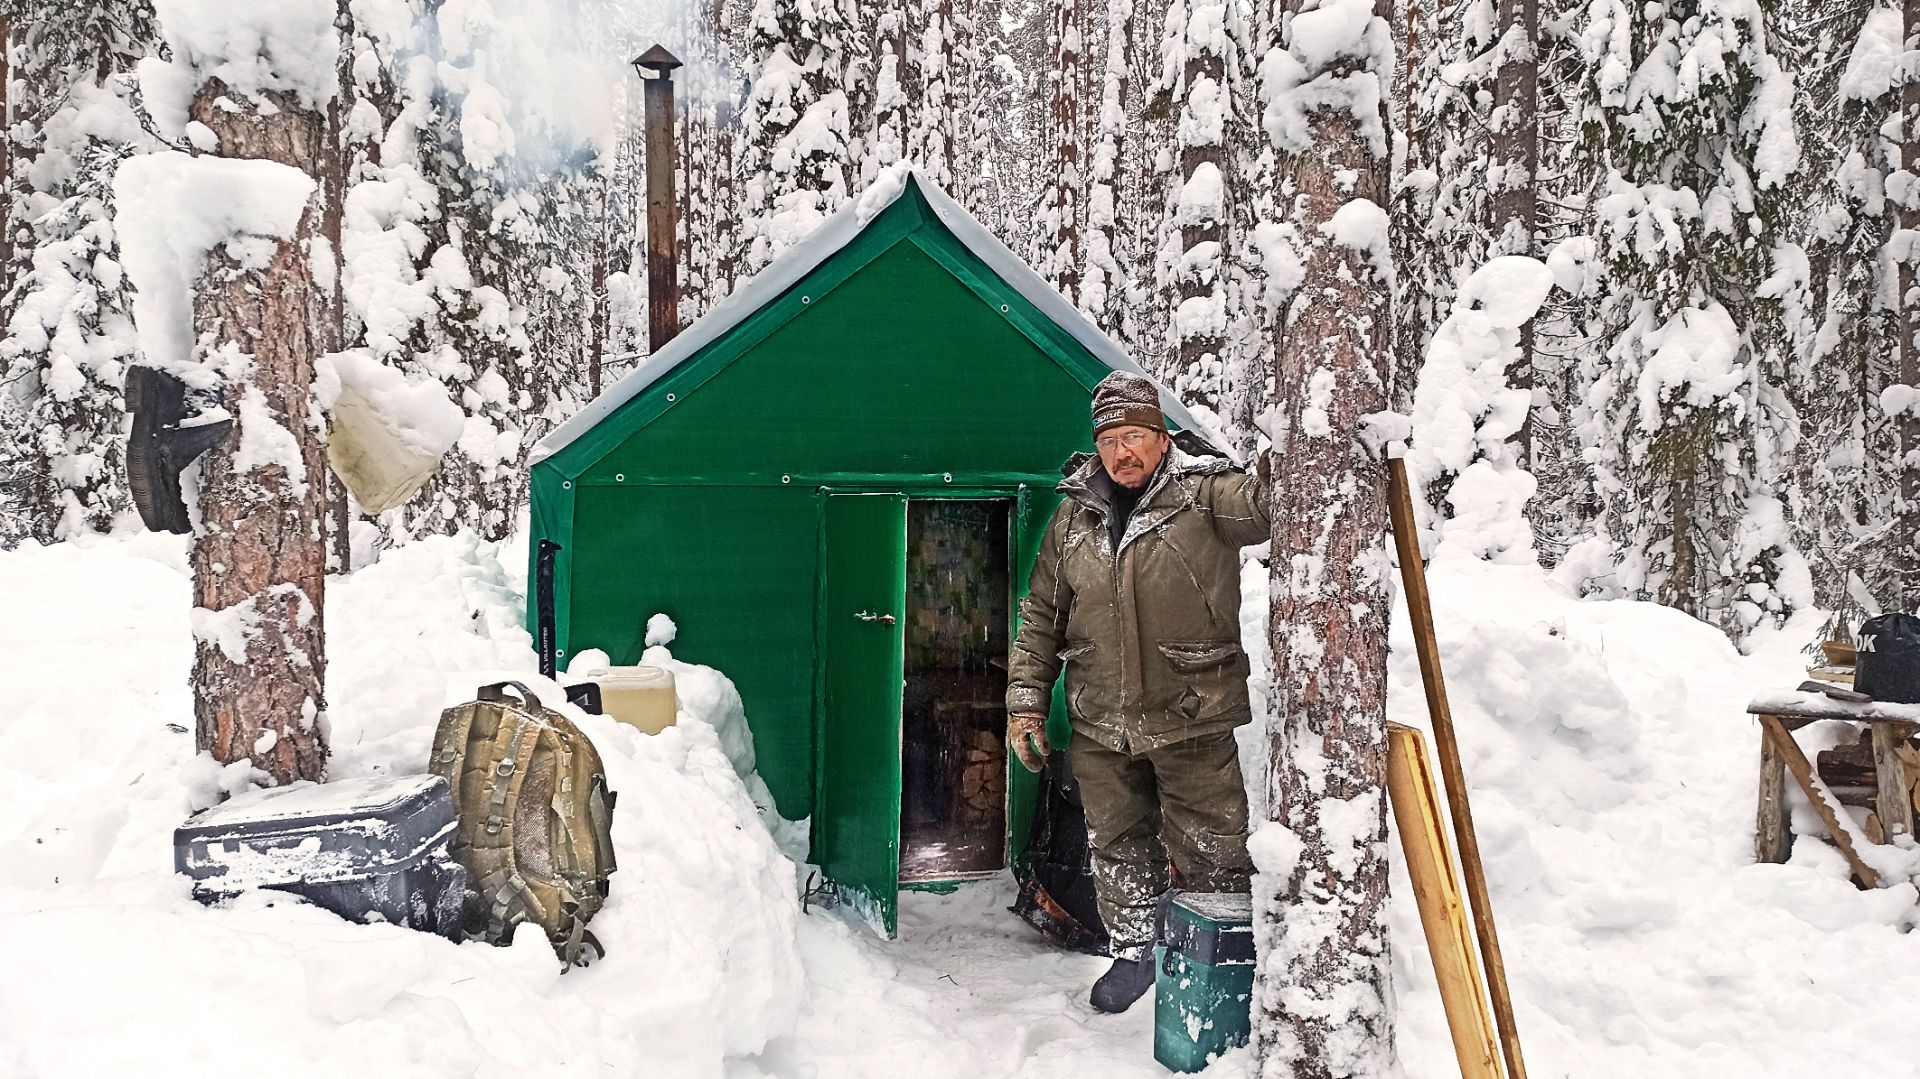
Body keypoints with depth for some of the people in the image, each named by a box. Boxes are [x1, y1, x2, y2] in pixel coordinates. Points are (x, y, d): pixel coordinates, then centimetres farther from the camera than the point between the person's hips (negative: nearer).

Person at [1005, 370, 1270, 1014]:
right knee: (1116, 843, 18)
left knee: (1210, 853, 5)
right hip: (1099, 725, 4)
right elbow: (1040, 616, 11)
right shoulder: (1074, 515, 5)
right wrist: (1025, 700, 8)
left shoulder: (1205, 494, -7)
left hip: (1193, 720, -4)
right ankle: (1134, 948, 39)